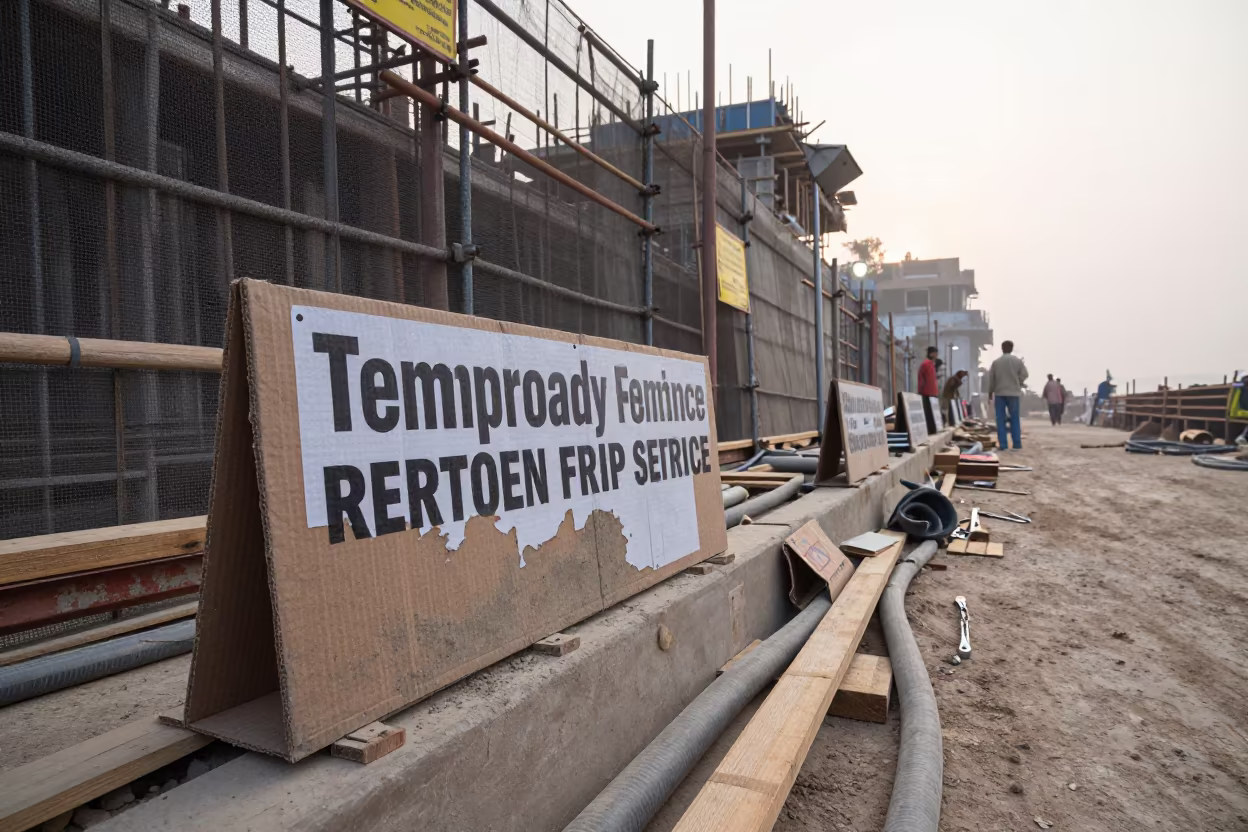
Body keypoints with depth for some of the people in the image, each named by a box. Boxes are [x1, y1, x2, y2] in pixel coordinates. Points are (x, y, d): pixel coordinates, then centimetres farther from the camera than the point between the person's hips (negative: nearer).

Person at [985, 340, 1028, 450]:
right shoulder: (1018, 361, 0)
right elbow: (1024, 375, -1)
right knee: (1014, 419, 6)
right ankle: (1017, 444, 4)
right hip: (1014, 393, 0)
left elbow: (991, 379, 3)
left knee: (1001, 420, 2)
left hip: (999, 393, 0)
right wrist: (1017, 384, 17)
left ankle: (1003, 445, -2)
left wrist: (990, 392, 14)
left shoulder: (996, 362, 1)